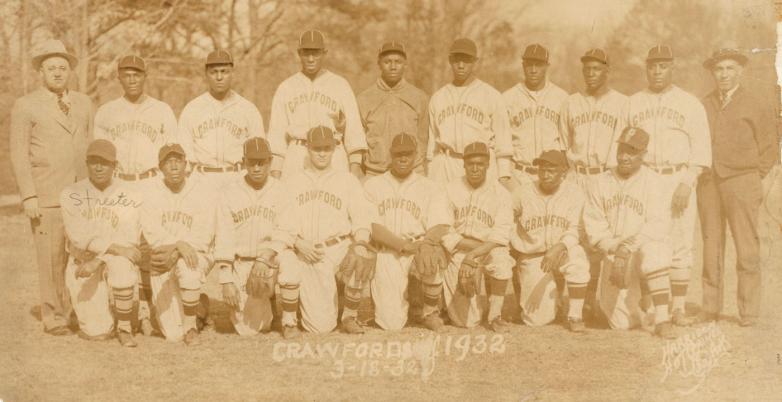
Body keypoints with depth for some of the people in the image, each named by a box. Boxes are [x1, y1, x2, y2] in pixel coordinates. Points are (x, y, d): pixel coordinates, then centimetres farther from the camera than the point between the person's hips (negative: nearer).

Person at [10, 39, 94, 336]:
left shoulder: (83, 103, 13)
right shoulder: (25, 106, 1)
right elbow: (19, 154, -3)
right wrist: (28, 196, -11)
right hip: (46, 195, -3)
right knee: (52, 258, -2)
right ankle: (53, 318, 8)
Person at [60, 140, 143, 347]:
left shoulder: (129, 197, -6)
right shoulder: (71, 195, -6)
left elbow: (129, 241, -15)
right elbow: (79, 237, -17)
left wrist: (97, 261, -27)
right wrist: (117, 248, -26)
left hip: (119, 261, 1)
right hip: (82, 262, -1)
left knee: (121, 264, -37)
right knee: (97, 332, -14)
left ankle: (124, 328, -17)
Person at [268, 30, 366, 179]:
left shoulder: (340, 85, 7)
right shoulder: (285, 88, 10)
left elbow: (353, 129, 3)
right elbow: (276, 134, 8)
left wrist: (355, 169, -7)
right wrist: (275, 177, 0)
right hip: (295, 164, 1)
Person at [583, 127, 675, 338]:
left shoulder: (655, 182, -4)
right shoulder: (600, 183, 6)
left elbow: (659, 224, -13)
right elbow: (593, 224, 2)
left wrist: (630, 245, -26)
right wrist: (613, 246, -16)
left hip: (643, 248, -3)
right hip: (613, 257, 3)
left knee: (654, 253, -40)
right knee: (622, 322, -3)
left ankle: (662, 319, -31)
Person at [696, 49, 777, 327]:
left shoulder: (757, 106, 5)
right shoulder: (703, 106, 13)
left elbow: (769, 149, 6)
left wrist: (750, 179, 1)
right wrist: (700, 174, 7)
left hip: (741, 184, -3)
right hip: (708, 185, 3)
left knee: (747, 250, -4)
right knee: (711, 248, 4)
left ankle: (749, 312, 1)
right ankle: (710, 309, 10)